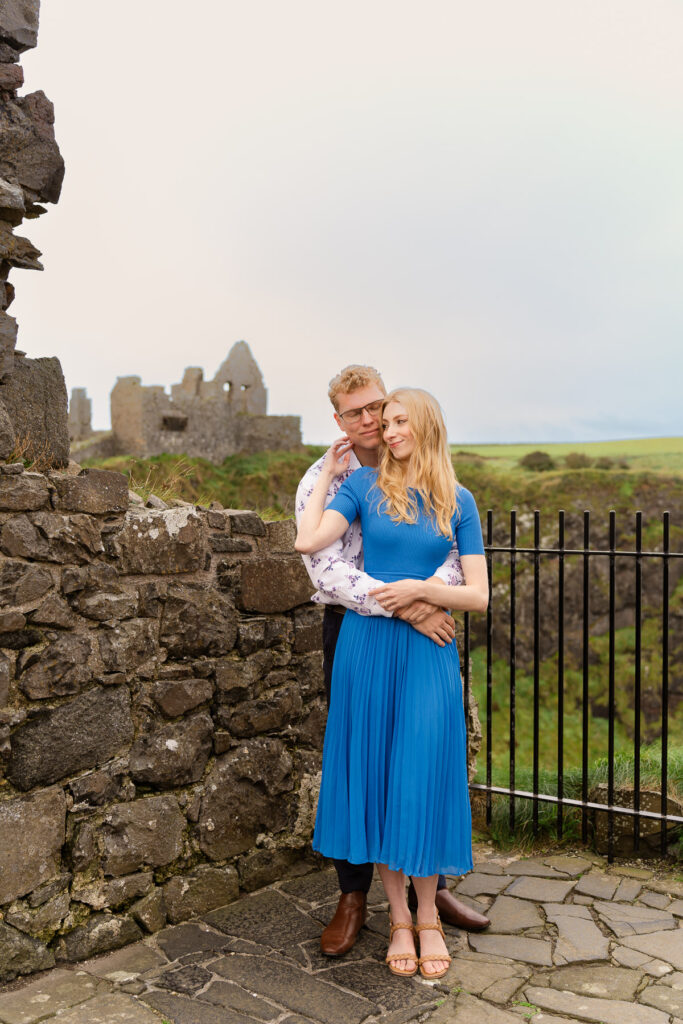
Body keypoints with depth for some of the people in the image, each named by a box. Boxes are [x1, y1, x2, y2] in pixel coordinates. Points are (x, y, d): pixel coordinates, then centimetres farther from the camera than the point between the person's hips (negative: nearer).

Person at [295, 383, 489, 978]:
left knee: (423, 778, 1)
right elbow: (308, 543, -11)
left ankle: (428, 916, 21)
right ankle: (399, 917, 21)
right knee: (376, 776, 6)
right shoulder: (364, 484, 4)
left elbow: (478, 595, 3)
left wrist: (421, 588, -12)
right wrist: (326, 476, 0)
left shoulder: (458, 502, 5)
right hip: (368, 645, 1)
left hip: (428, 653, 0)